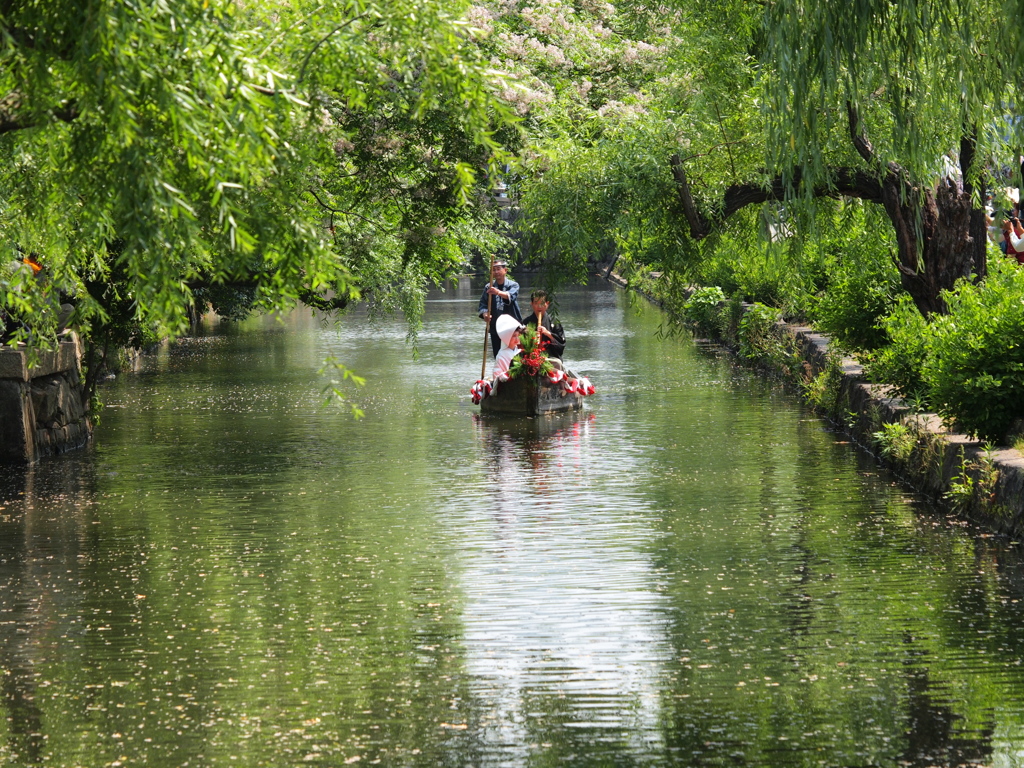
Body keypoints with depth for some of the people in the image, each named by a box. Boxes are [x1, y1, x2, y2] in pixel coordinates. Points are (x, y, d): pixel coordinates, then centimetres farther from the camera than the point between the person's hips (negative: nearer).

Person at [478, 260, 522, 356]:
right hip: (495, 328, 3)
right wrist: (484, 314, -18)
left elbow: (510, 296, -23)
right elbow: (483, 304, 5)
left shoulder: (513, 285, -1)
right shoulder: (489, 287, 9)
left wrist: (499, 292, -45)